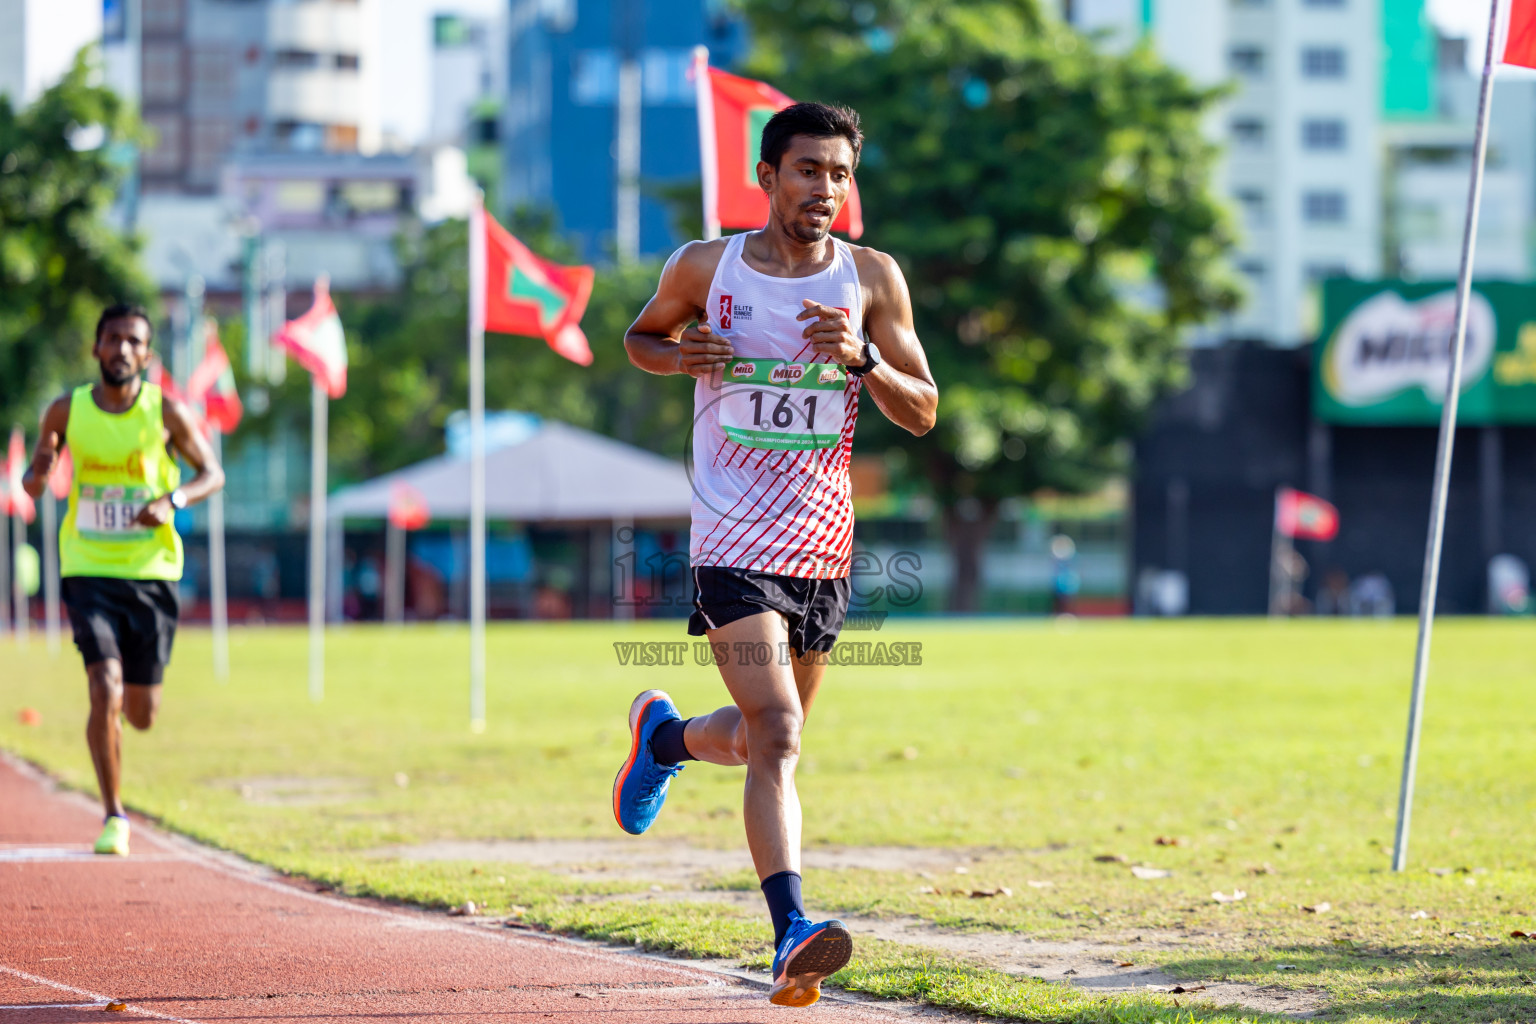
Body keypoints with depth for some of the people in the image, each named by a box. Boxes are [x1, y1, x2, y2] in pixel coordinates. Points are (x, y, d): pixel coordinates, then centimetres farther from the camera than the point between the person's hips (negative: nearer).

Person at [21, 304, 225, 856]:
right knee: (105, 690, -18)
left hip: (151, 570, 1)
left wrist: (172, 500, -15)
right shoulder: (68, 410, -1)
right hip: (89, 570, -1)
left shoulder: (167, 412, -3)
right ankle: (114, 817, -5)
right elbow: (42, 456, 13)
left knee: (141, 715, 5)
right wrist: (35, 476, -12)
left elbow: (212, 474, 5)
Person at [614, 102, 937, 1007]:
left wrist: (861, 357, -17)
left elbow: (923, 412, 2)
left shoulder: (873, 279, 1)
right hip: (734, 545, -4)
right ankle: (791, 938, -28)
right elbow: (641, 337, 16)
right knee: (777, 736, -20)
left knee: (767, 735, 20)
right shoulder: (706, 268, -2)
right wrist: (680, 355, -7)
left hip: (824, 548, 4)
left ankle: (666, 737, 53)